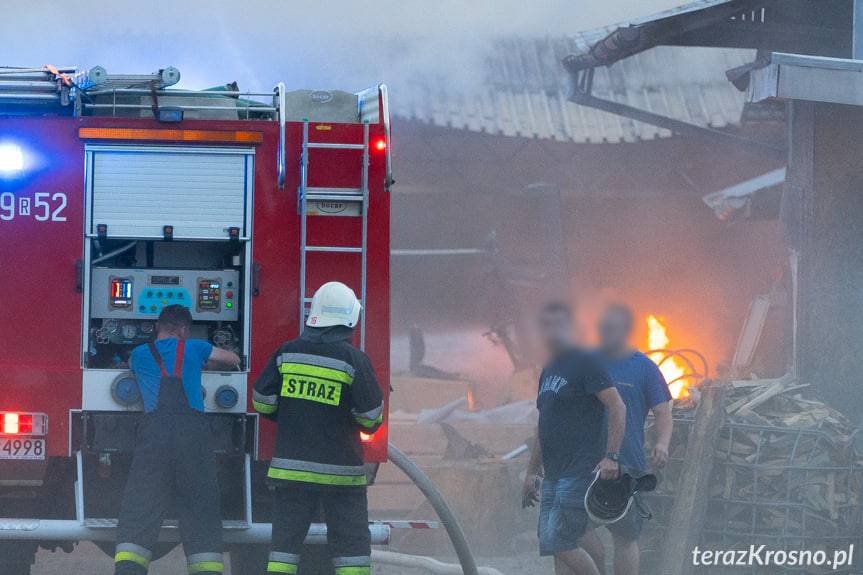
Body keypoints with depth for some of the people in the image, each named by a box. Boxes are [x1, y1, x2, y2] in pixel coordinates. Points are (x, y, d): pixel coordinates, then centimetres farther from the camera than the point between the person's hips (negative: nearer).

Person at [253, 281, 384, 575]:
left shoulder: (287, 352, 0)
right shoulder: (353, 359, -11)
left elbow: (262, 401, 5)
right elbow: (371, 416, -8)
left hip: (291, 465, 3)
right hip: (339, 469, -3)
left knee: (286, 539, 9)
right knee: (351, 541, 3)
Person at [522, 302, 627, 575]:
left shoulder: (584, 363, -8)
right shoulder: (548, 371, 19)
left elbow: (617, 406, -15)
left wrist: (611, 456, -23)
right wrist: (532, 472, 24)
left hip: (581, 472, -9)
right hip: (554, 476, 9)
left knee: (562, 545, -14)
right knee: (559, 550, 4)